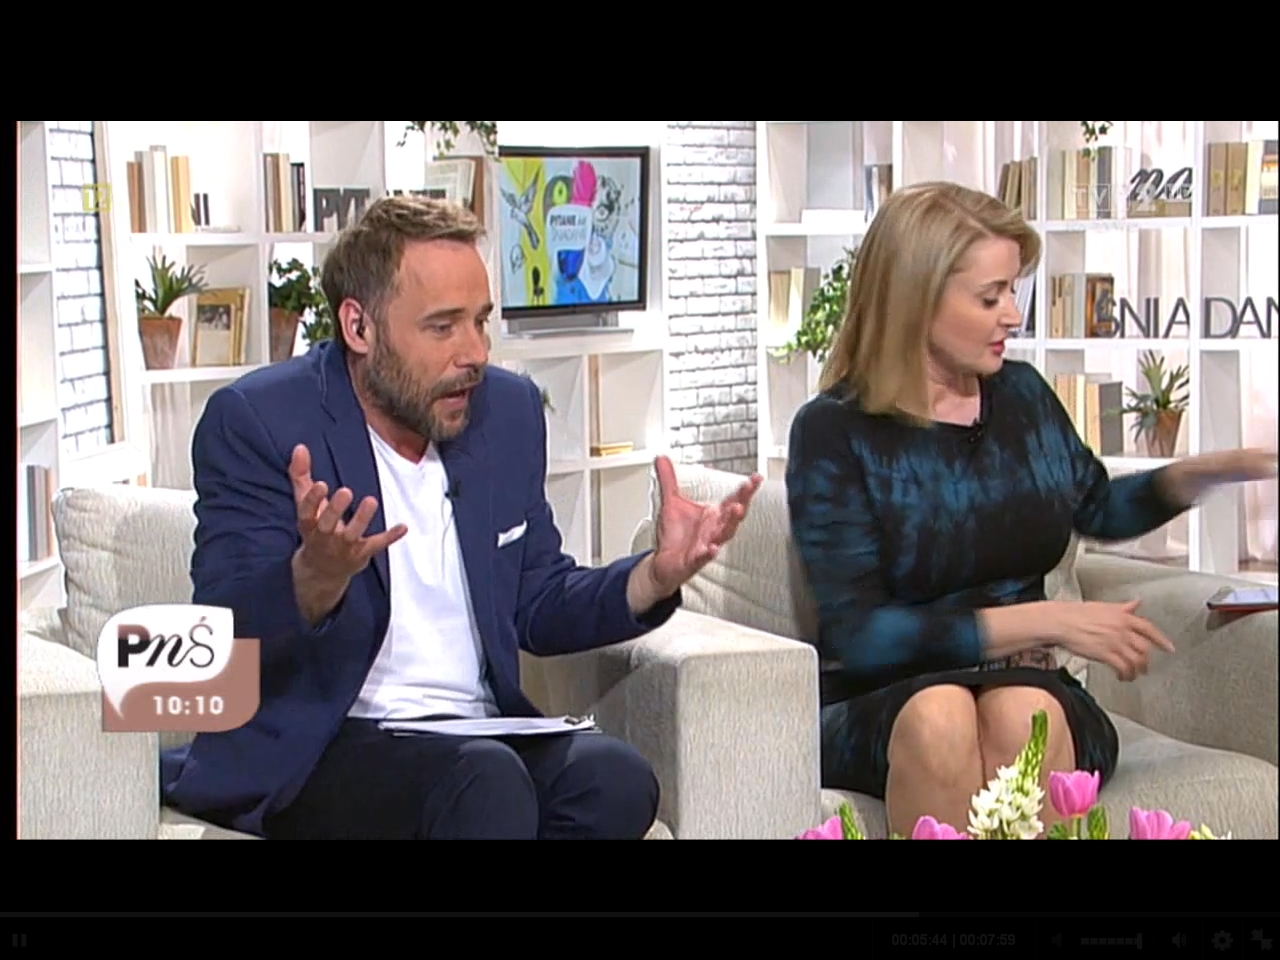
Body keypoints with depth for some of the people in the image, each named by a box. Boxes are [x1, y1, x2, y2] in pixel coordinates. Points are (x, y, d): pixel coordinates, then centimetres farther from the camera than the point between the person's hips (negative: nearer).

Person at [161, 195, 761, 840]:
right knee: (486, 781, -34)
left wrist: (657, 575, -2)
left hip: (480, 733, 6)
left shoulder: (508, 410, 10)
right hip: (312, 758, -6)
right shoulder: (256, 422, -7)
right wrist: (318, 575, -37)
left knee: (614, 778, -25)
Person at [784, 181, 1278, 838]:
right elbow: (857, 636, -14)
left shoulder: (1023, 396, 10)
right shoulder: (834, 433, -5)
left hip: (1030, 691, 3)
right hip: (882, 709, -3)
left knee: (1024, 716, -34)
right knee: (939, 716, -38)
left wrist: (1209, 473, 14)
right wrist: (1045, 623, -16)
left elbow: (1098, 509, 32)